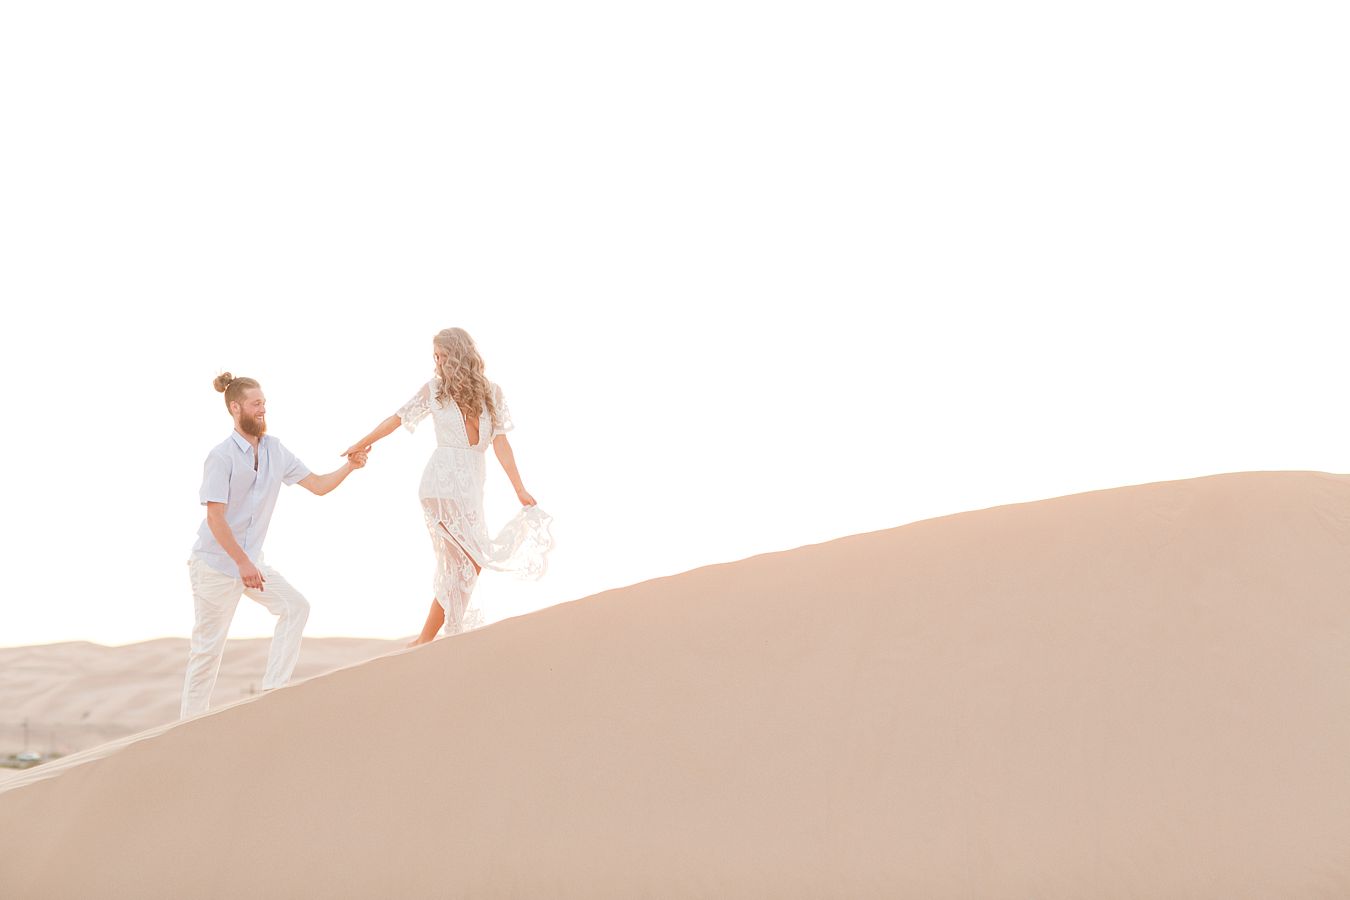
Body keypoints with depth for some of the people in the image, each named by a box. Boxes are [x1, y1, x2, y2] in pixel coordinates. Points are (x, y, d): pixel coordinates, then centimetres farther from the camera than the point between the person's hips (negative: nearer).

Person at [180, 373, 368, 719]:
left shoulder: (275, 450, 4)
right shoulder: (221, 456, -16)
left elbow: (317, 485, 4)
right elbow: (215, 518, -20)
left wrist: (349, 466, -11)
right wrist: (243, 563, -23)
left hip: (251, 560, 7)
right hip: (216, 563, -7)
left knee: (295, 606, -5)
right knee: (208, 646, -1)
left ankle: (273, 689, -2)